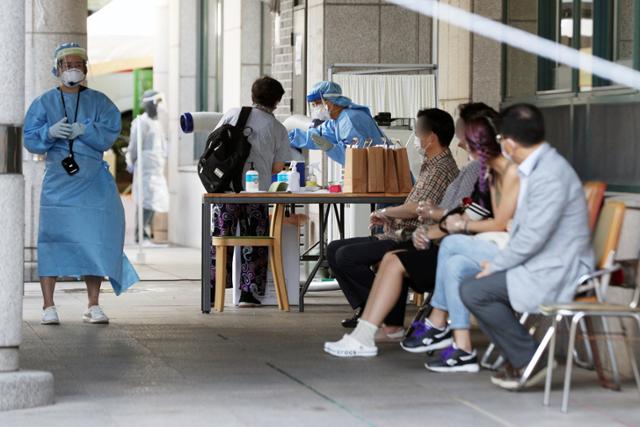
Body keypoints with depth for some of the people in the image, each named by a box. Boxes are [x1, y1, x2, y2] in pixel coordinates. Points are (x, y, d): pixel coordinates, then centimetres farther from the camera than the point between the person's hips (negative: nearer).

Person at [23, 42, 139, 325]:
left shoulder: (99, 102, 11)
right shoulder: (44, 102, 11)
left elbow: (109, 135, -2)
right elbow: (30, 140, 2)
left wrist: (84, 130, -18)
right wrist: (50, 132, -18)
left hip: (93, 183, 1)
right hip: (58, 182, -1)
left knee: (96, 238, -5)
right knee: (52, 238, -8)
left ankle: (93, 306, 2)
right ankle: (49, 307, -6)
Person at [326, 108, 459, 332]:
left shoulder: (442, 169, -15)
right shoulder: (431, 166, 18)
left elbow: (415, 209, -25)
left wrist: (384, 212, -9)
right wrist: (389, 218, 10)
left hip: (412, 241, -11)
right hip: (399, 234, 11)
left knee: (346, 256, -22)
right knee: (334, 249, 8)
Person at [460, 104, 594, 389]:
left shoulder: (549, 176, -22)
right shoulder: (536, 168, 12)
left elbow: (532, 238, -23)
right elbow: (523, 227, 19)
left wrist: (496, 266, -10)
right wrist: (498, 262, 7)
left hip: (555, 275, -11)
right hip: (544, 266, 11)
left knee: (474, 291, -15)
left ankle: (528, 360, -7)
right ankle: (516, 358, 15)